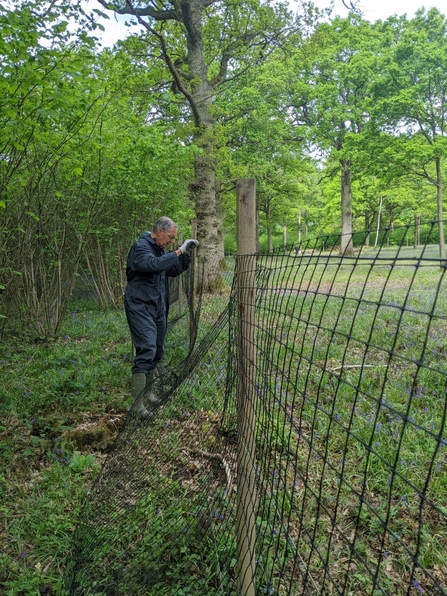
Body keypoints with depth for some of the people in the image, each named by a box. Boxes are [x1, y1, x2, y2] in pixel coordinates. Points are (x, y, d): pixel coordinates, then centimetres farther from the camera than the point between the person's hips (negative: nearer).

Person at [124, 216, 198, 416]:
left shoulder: (160, 249, 15)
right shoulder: (141, 247, -12)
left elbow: (173, 271, 18)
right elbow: (154, 264, -30)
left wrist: (185, 254, 5)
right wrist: (179, 251, -25)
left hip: (158, 307, 9)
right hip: (140, 306, -9)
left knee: (157, 350, 12)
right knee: (147, 349, -17)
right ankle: (137, 401, -13)